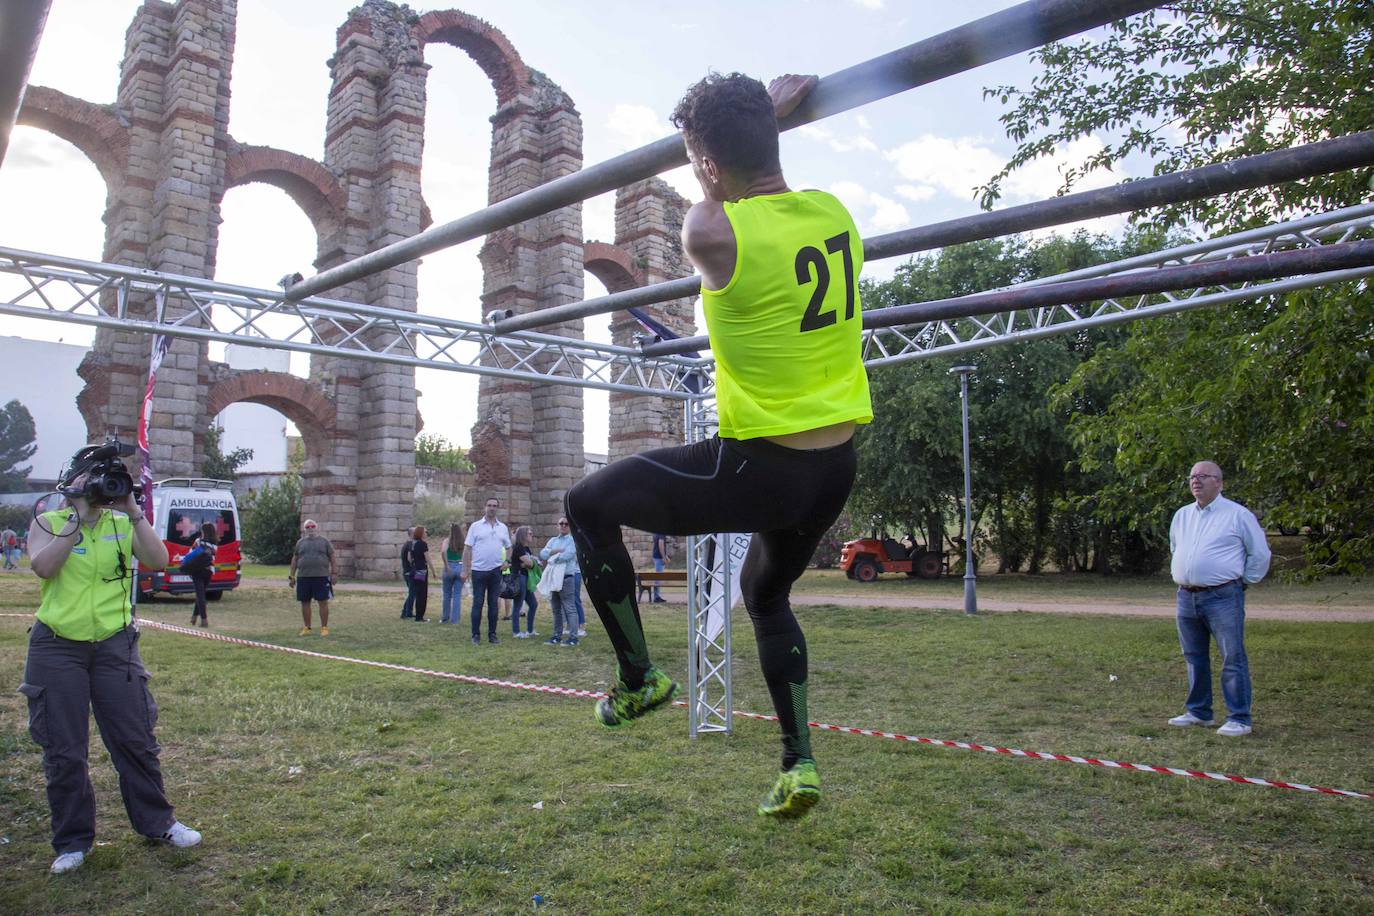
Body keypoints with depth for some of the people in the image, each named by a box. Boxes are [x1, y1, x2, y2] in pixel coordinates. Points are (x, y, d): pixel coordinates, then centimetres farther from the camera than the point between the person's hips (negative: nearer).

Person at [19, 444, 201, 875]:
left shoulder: (124, 524, 5)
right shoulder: (48, 523, 3)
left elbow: (158, 561, -11)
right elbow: (44, 566, -17)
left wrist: (133, 511, -14)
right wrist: (79, 515, -15)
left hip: (114, 645, 1)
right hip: (57, 647, -1)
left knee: (135, 741, 7)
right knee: (64, 751, 5)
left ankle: (157, 822, 22)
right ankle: (73, 842, 21)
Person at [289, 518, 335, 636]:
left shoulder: (324, 541, 5)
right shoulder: (300, 542, 12)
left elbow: (332, 557, 4)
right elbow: (294, 560, 13)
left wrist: (333, 573, -2)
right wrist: (292, 576, 8)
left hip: (321, 577, -3)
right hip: (303, 577, 3)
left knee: (323, 602, -2)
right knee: (305, 602, 7)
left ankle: (324, 628, 4)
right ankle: (306, 628, 17)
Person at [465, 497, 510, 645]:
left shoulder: (503, 527, 10)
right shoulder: (476, 526, 1)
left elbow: (508, 547, 18)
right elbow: (469, 548, -1)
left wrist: (507, 561, 1)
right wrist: (468, 567, -7)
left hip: (496, 570, 3)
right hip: (479, 570, -3)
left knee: (493, 603, 8)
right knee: (477, 603, 1)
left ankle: (492, 634, 15)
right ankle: (476, 635, 7)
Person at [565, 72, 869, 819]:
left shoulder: (711, 235, -16)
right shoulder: (837, 214, 2)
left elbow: (711, 211, 9)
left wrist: (767, 109, 19)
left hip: (758, 470, -7)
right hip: (835, 471, 8)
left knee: (588, 506, 12)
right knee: (766, 595, 32)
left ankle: (639, 679, 19)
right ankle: (798, 764, 29)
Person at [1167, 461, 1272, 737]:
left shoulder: (1237, 514, -4)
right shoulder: (1182, 515, 14)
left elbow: (1260, 553, 0)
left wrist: (1244, 581, 2)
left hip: (1223, 597, -6)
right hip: (1187, 597, 6)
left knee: (1232, 658, -4)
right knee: (1194, 657, 13)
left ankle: (1239, 719, 2)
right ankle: (1198, 712, 23)